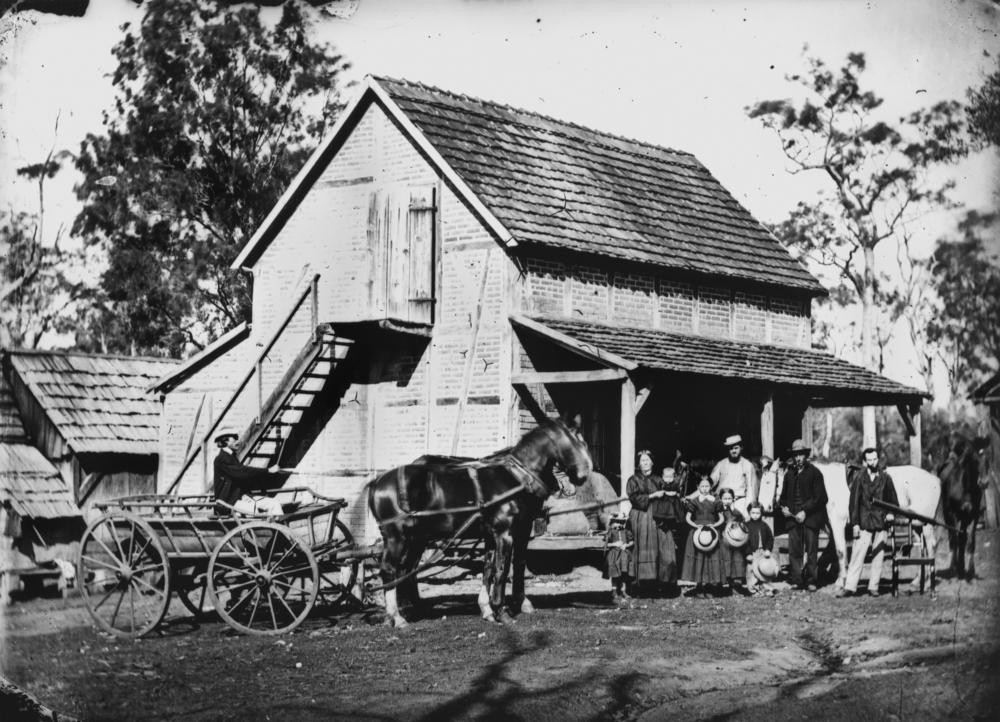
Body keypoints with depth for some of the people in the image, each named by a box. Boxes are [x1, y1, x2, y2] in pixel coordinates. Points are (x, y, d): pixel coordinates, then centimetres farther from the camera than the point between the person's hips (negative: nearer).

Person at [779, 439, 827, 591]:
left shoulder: (814, 473, -1)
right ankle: (796, 580, 3)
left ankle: (811, 581, 3)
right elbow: (784, 495, 26)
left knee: (811, 550, -2)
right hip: (793, 517, 4)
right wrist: (783, 507, 5)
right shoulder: (789, 474, 15)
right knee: (794, 550, -1)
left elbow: (820, 497, -6)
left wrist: (805, 512, -12)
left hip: (810, 517, -4)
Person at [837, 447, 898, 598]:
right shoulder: (859, 477, 2)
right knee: (857, 555, -6)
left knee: (878, 556, 3)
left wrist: (891, 513, -4)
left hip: (881, 523, 2)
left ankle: (873, 587, 11)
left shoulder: (885, 478, 8)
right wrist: (855, 523, -5)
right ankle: (850, 587, -4)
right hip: (864, 522, -2)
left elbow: (893, 500, 15)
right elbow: (854, 501, 1)